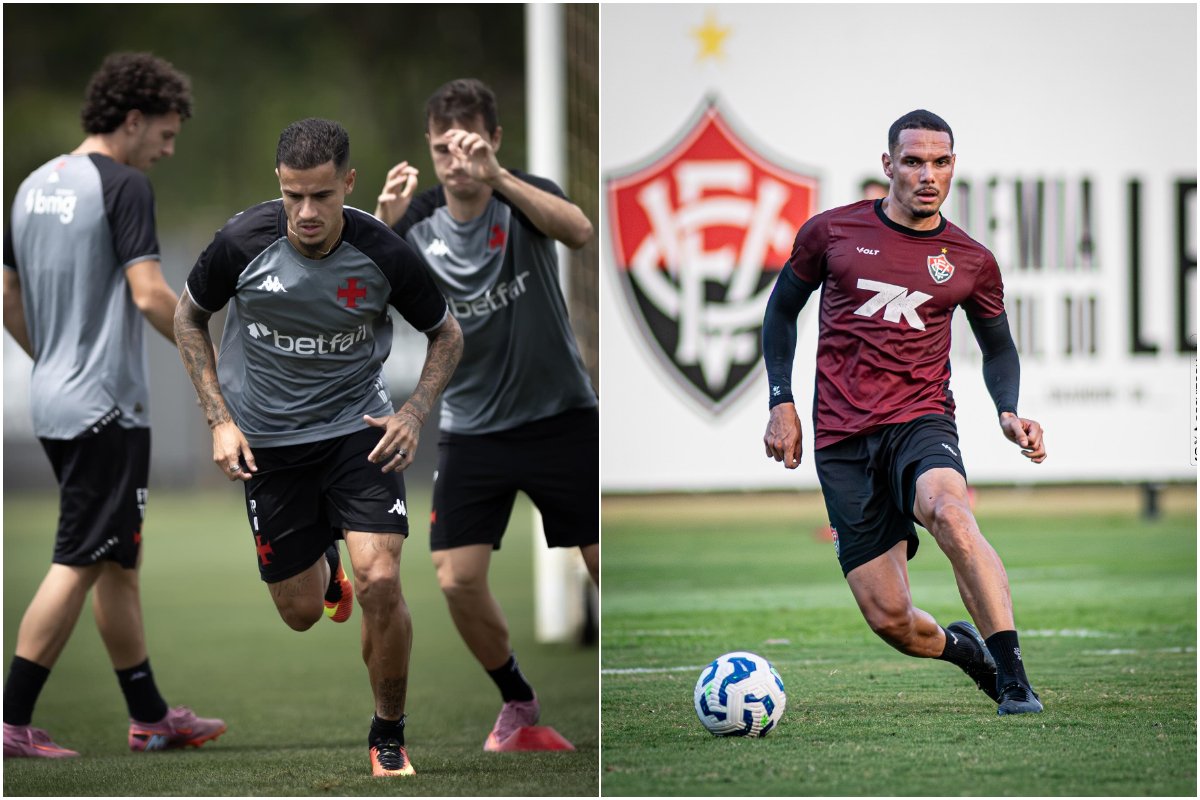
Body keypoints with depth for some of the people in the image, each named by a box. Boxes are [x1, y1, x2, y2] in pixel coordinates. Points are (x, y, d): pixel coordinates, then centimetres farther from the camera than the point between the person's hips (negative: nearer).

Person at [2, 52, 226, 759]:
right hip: (106, 407, -9)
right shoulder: (124, 185, -13)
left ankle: (150, 715, 22)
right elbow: (150, 295, -21)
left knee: (119, 560, 15)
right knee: (80, 563, -6)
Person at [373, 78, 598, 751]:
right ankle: (518, 701, 16)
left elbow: (579, 230, -33)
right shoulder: (416, 224, -4)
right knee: (459, 580, -7)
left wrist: (495, 176, -46)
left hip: (562, 418, -2)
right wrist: (383, 224, -36)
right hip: (473, 430, 2)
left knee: (608, 569, -3)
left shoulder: (526, 196, -10)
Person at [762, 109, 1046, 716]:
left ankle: (1013, 679, -38)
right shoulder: (831, 232, 4)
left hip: (921, 421, -1)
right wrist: (781, 403, 10)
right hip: (841, 438, 1)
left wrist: (1009, 413, 3)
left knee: (949, 511, -37)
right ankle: (959, 646, 31)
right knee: (888, 618, -5)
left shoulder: (971, 261, 7)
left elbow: (998, 348, 22)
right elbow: (782, 308, 18)